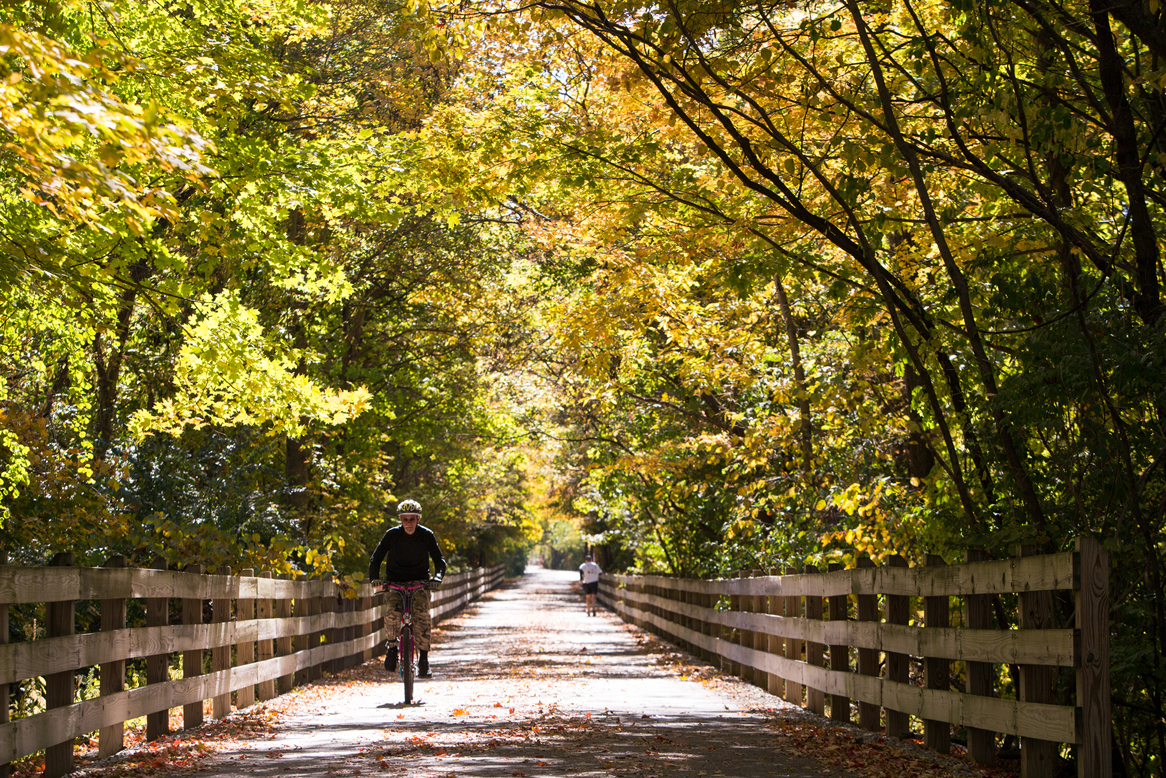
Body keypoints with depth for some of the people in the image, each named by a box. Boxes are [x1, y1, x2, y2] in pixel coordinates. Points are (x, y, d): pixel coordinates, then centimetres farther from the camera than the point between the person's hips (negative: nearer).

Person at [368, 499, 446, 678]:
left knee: (422, 615, -23)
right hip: (395, 582, 0)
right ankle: (392, 647, 1)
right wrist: (374, 578, -20)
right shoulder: (392, 535, -8)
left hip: (420, 582, 0)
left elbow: (439, 559, 0)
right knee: (392, 614, -26)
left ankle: (424, 658, -14)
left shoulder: (427, 535, -6)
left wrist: (438, 576, -21)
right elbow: (376, 558, -2)